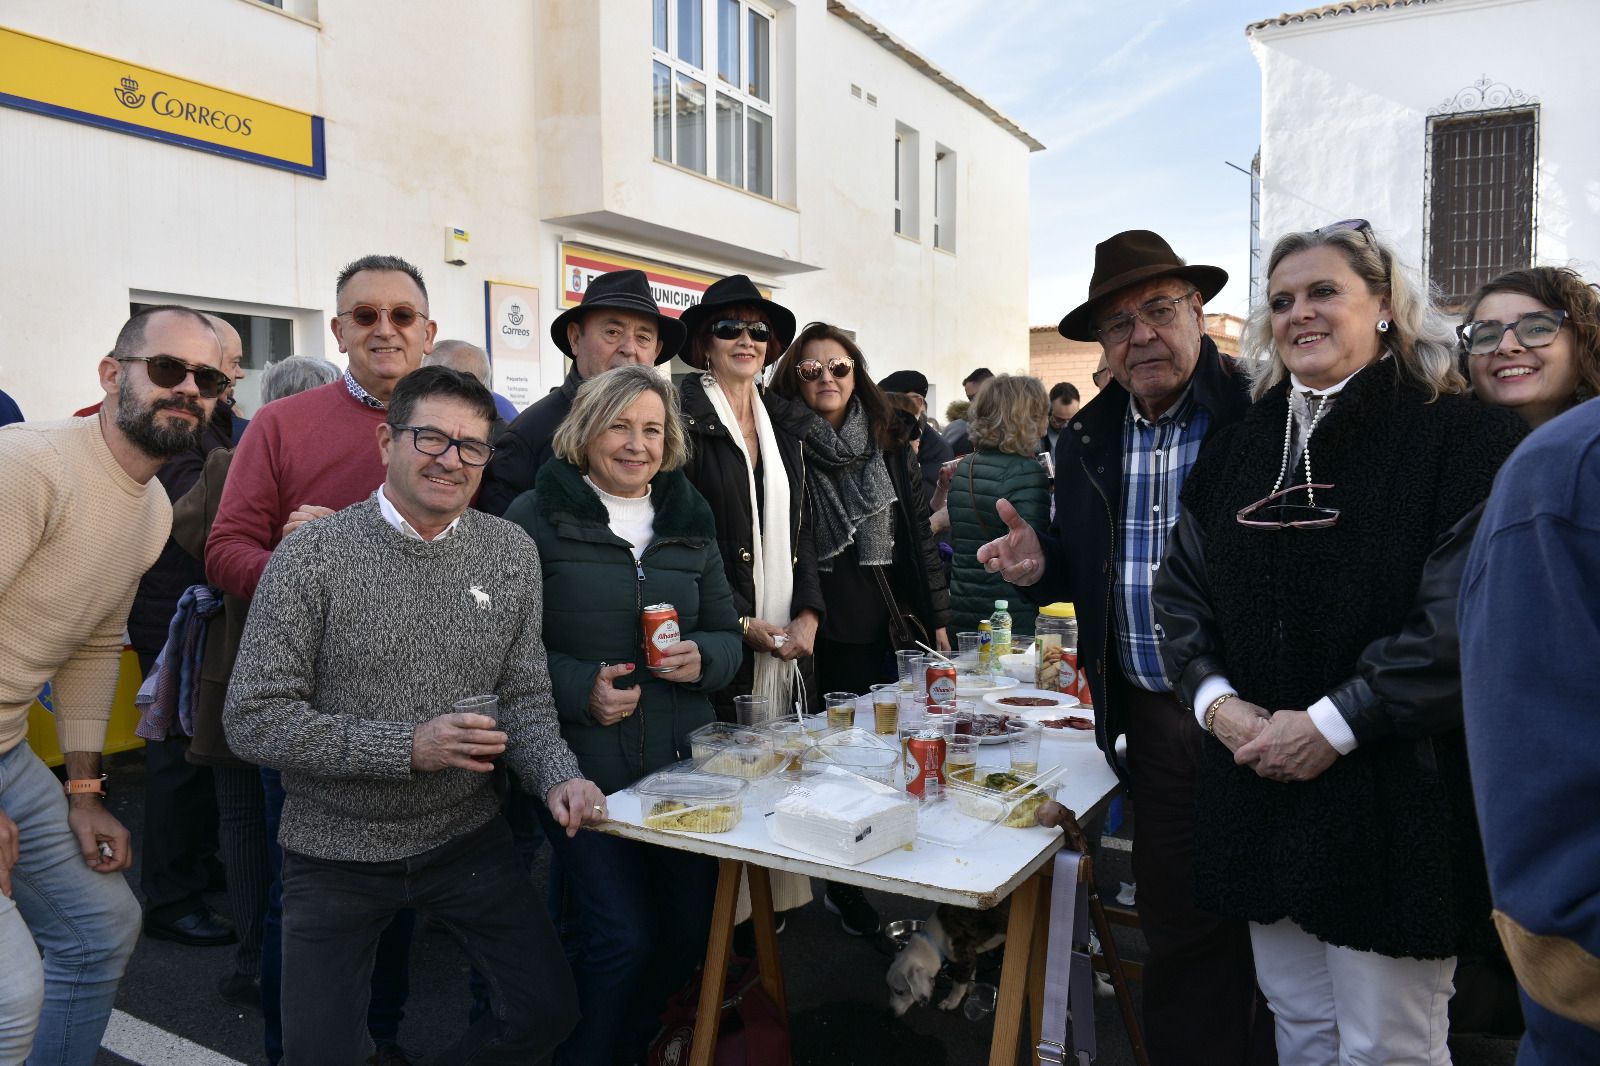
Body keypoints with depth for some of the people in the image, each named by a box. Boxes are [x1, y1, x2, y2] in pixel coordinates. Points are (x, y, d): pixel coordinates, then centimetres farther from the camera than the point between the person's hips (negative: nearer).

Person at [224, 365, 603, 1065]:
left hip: (466, 837, 3)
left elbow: (525, 697, 2)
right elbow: (254, 720, -16)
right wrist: (407, 748, -25)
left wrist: (557, 776, -17)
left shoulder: (511, 554, -2)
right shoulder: (311, 556, -14)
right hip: (335, 850, -2)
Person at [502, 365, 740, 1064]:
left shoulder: (690, 522, 11)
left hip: (680, 761, 5)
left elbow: (725, 634, 15)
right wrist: (580, 688, -17)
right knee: (619, 937, -7)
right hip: (584, 764, -5)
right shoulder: (539, 516, -3)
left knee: (691, 926, 10)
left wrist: (703, 658, -7)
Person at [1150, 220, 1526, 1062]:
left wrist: (1333, 724, -18)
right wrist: (1216, 701, -6)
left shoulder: (1458, 437, -6)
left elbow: (1468, 617, -15)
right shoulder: (1239, 449, 10)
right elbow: (1181, 589, 10)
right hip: (1258, 788, 5)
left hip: (1395, 802, -4)